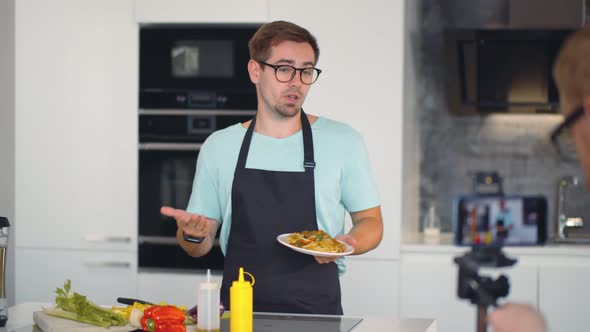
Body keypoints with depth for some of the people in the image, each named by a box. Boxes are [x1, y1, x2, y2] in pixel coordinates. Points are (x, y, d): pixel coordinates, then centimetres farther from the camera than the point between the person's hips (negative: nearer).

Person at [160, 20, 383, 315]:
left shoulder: (343, 142, 4)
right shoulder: (218, 147, 8)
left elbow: (370, 222, 11)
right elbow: (200, 246, 13)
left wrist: (346, 244, -10)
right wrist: (193, 234, -9)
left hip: (317, 312, -2)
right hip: (239, 312, 2)